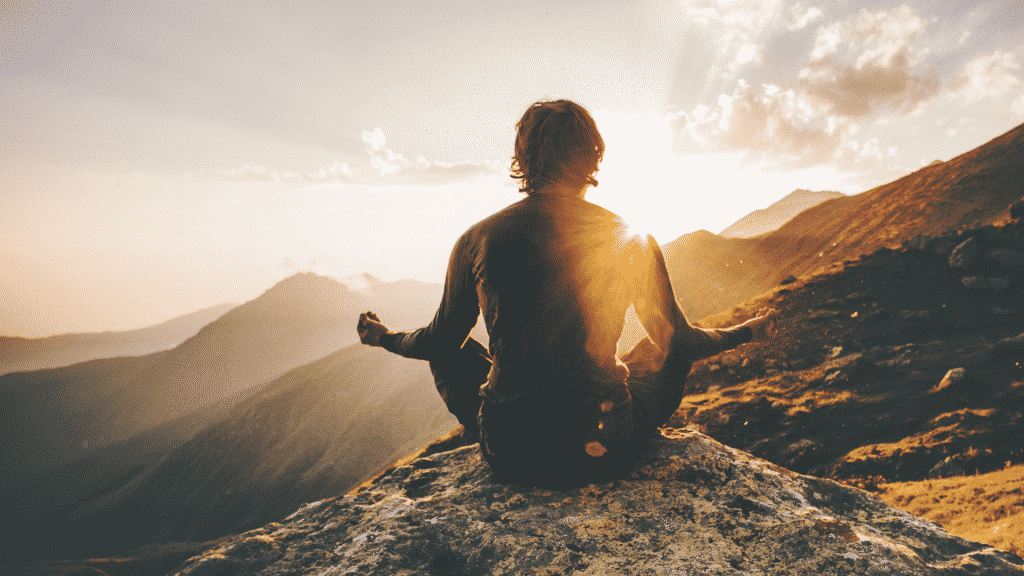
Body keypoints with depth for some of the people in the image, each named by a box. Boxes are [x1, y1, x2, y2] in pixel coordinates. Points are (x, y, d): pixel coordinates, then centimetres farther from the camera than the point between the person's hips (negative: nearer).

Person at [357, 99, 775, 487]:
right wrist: (746, 331, 28)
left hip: (510, 460, 1)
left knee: (452, 354, 28)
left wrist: (382, 337, 31)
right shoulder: (632, 242, -6)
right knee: (666, 353, 26)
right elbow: (678, 342, 6)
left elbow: (439, 343, 8)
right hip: (606, 456, 0)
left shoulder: (477, 240, -6)